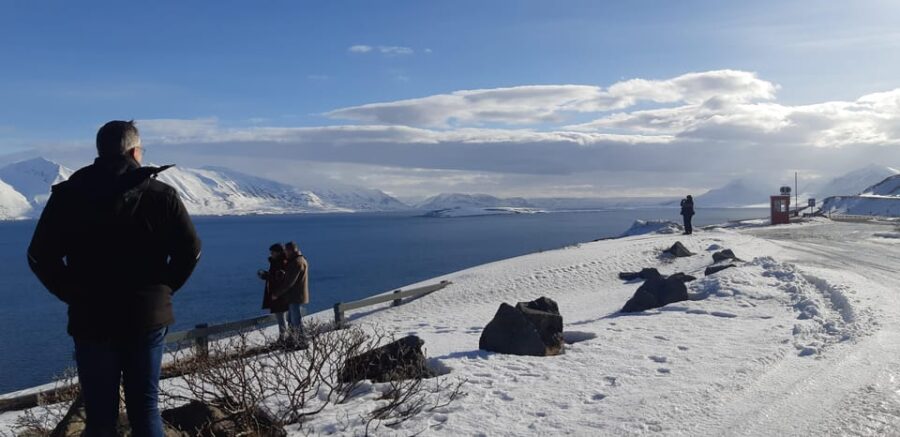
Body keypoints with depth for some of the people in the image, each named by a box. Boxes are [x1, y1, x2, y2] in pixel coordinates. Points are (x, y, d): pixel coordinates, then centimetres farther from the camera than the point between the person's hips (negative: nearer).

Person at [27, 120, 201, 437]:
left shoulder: (67, 196, -1)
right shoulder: (161, 195, -4)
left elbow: (40, 257, -1)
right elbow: (190, 252, -4)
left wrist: (73, 294, 8)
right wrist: (162, 290, 7)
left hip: (91, 320, 1)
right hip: (148, 318, 0)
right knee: (145, 407, 10)